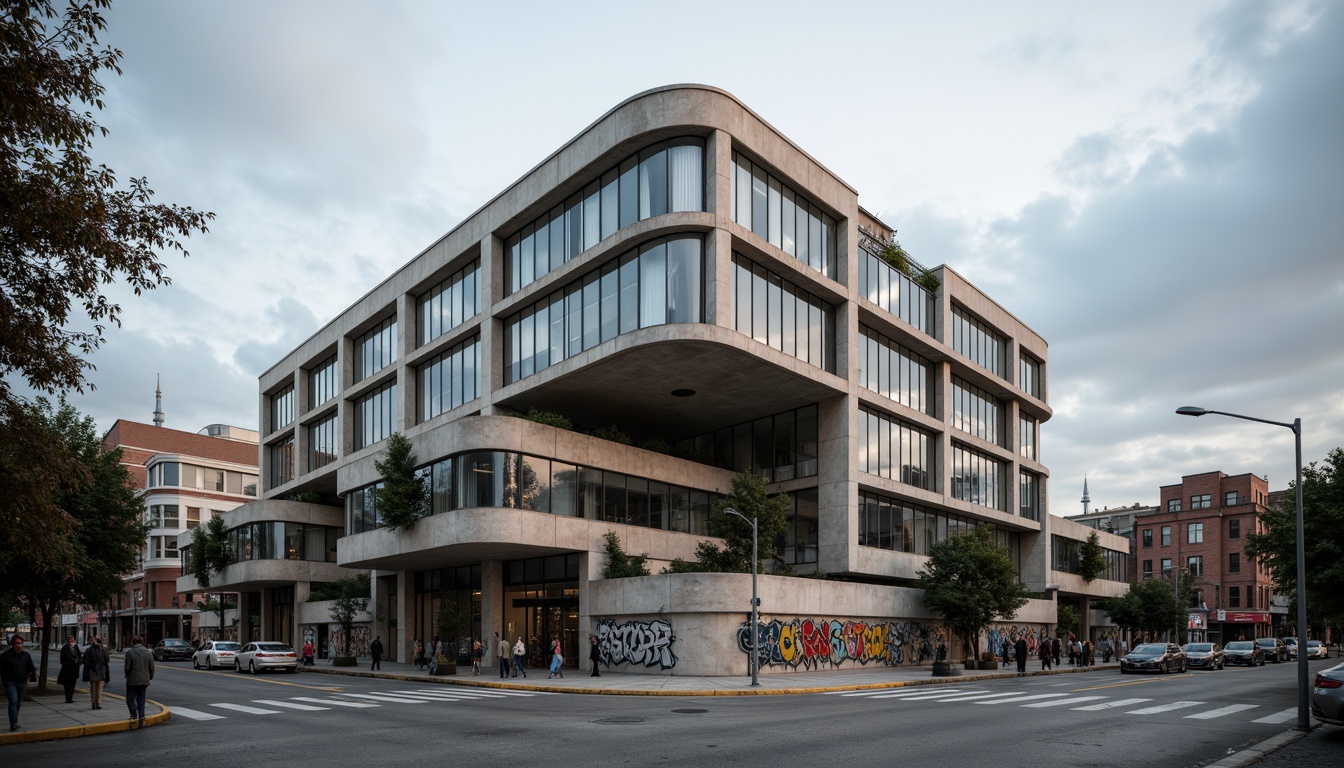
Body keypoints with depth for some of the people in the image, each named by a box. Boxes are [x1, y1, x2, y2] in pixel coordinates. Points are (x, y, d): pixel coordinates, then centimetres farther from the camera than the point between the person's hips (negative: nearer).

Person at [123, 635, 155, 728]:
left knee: (130, 699, 5)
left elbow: (127, 667, -11)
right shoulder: (148, 652, 5)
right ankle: (141, 717, 5)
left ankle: (134, 716, -7)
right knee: (141, 699, 11)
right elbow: (152, 667, 5)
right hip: (144, 680, 4)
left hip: (133, 681, -4)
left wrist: (127, 676, 7)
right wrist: (149, 678, 16)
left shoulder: (129, 652, -8)